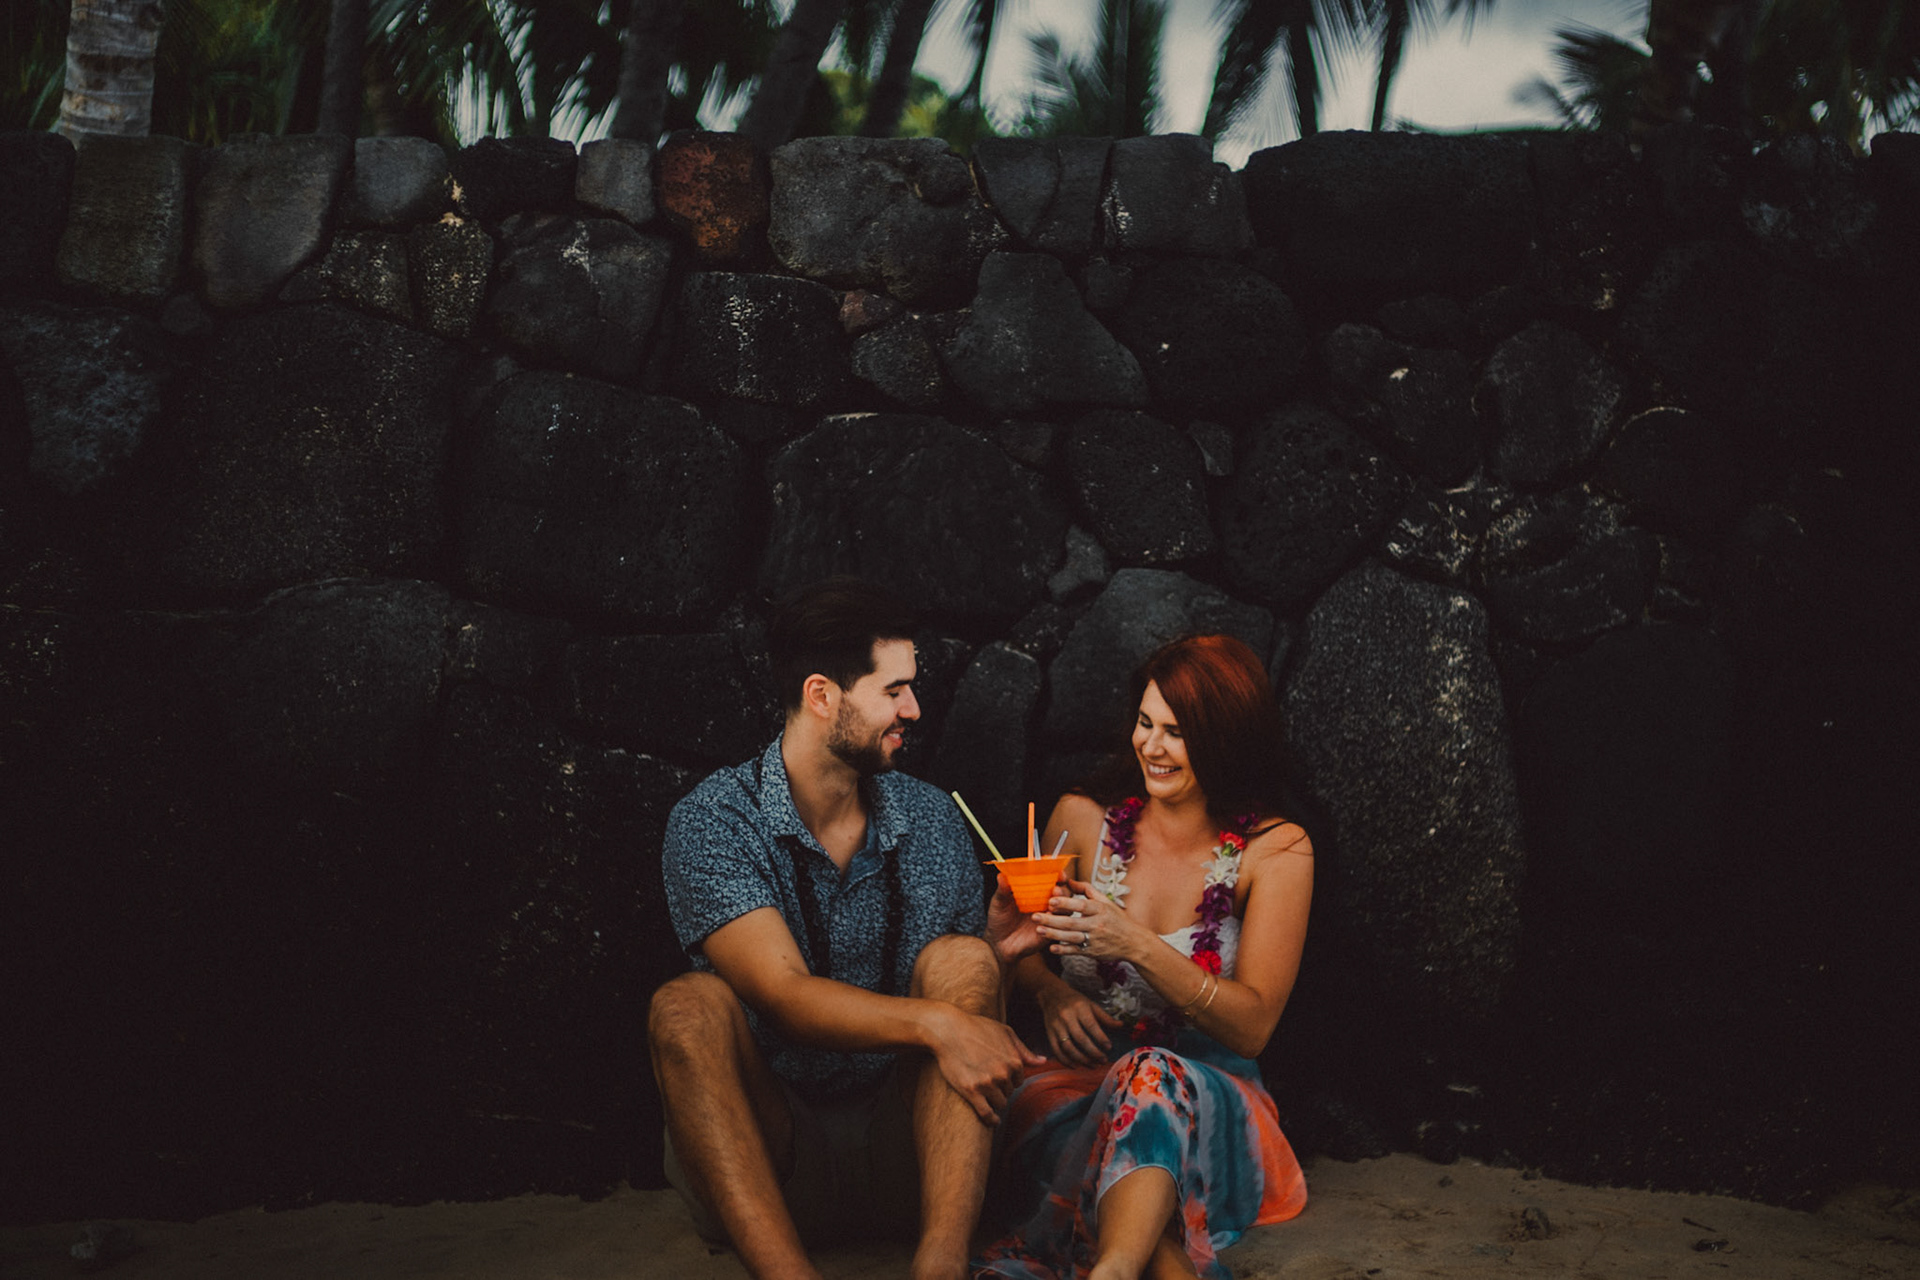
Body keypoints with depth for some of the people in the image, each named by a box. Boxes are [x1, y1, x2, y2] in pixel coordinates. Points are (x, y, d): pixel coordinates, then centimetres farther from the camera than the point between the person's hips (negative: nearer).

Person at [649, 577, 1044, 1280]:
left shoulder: (930, 819, 7)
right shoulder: (713, 819, -7)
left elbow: (960, 992, 11)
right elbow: (785, 996, -20)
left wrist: (994, 953, -12)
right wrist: (935, 1024, -34)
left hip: (902, 1139, 3)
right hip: (764, 1149, -3)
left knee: (959, 960, -19)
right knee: (687, 1005, -27)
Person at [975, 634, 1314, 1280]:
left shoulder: (1276, 850, -1)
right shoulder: (1084, 817, 5)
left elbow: (1252, 1026, -7)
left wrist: (1138, 945, -22)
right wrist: (1050, 990, -5)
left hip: (1210, 1088, -1)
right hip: (1076, 1078, 2)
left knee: (1154, 1080, -41)